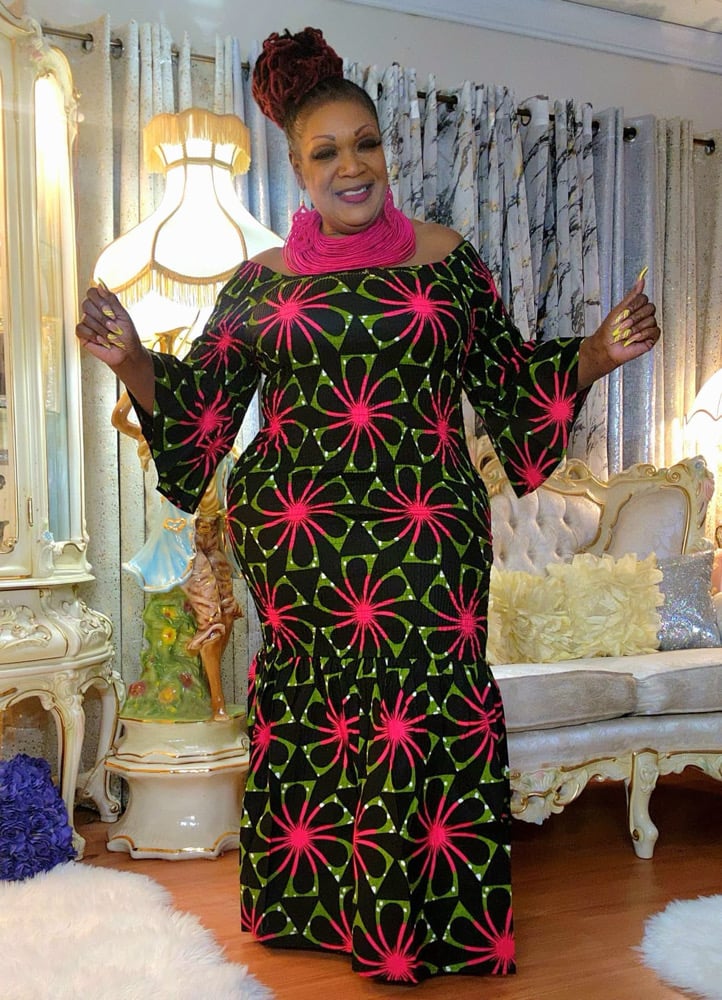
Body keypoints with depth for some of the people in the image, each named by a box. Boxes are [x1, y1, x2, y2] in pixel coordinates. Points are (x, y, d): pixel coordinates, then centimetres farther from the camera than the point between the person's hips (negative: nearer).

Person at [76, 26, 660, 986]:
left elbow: (513, 384, 11)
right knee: (309, 705, 5)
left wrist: (596, 354, -3)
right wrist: (132, 361, -4)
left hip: (424, 533, 0)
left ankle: (438, 924, 16)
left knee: (428, 711, -2)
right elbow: (199, 406, 11)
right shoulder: (260, 282, 10)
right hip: (301, 535, 1)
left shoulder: (447, 260, 8)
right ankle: (311, 903, 25)